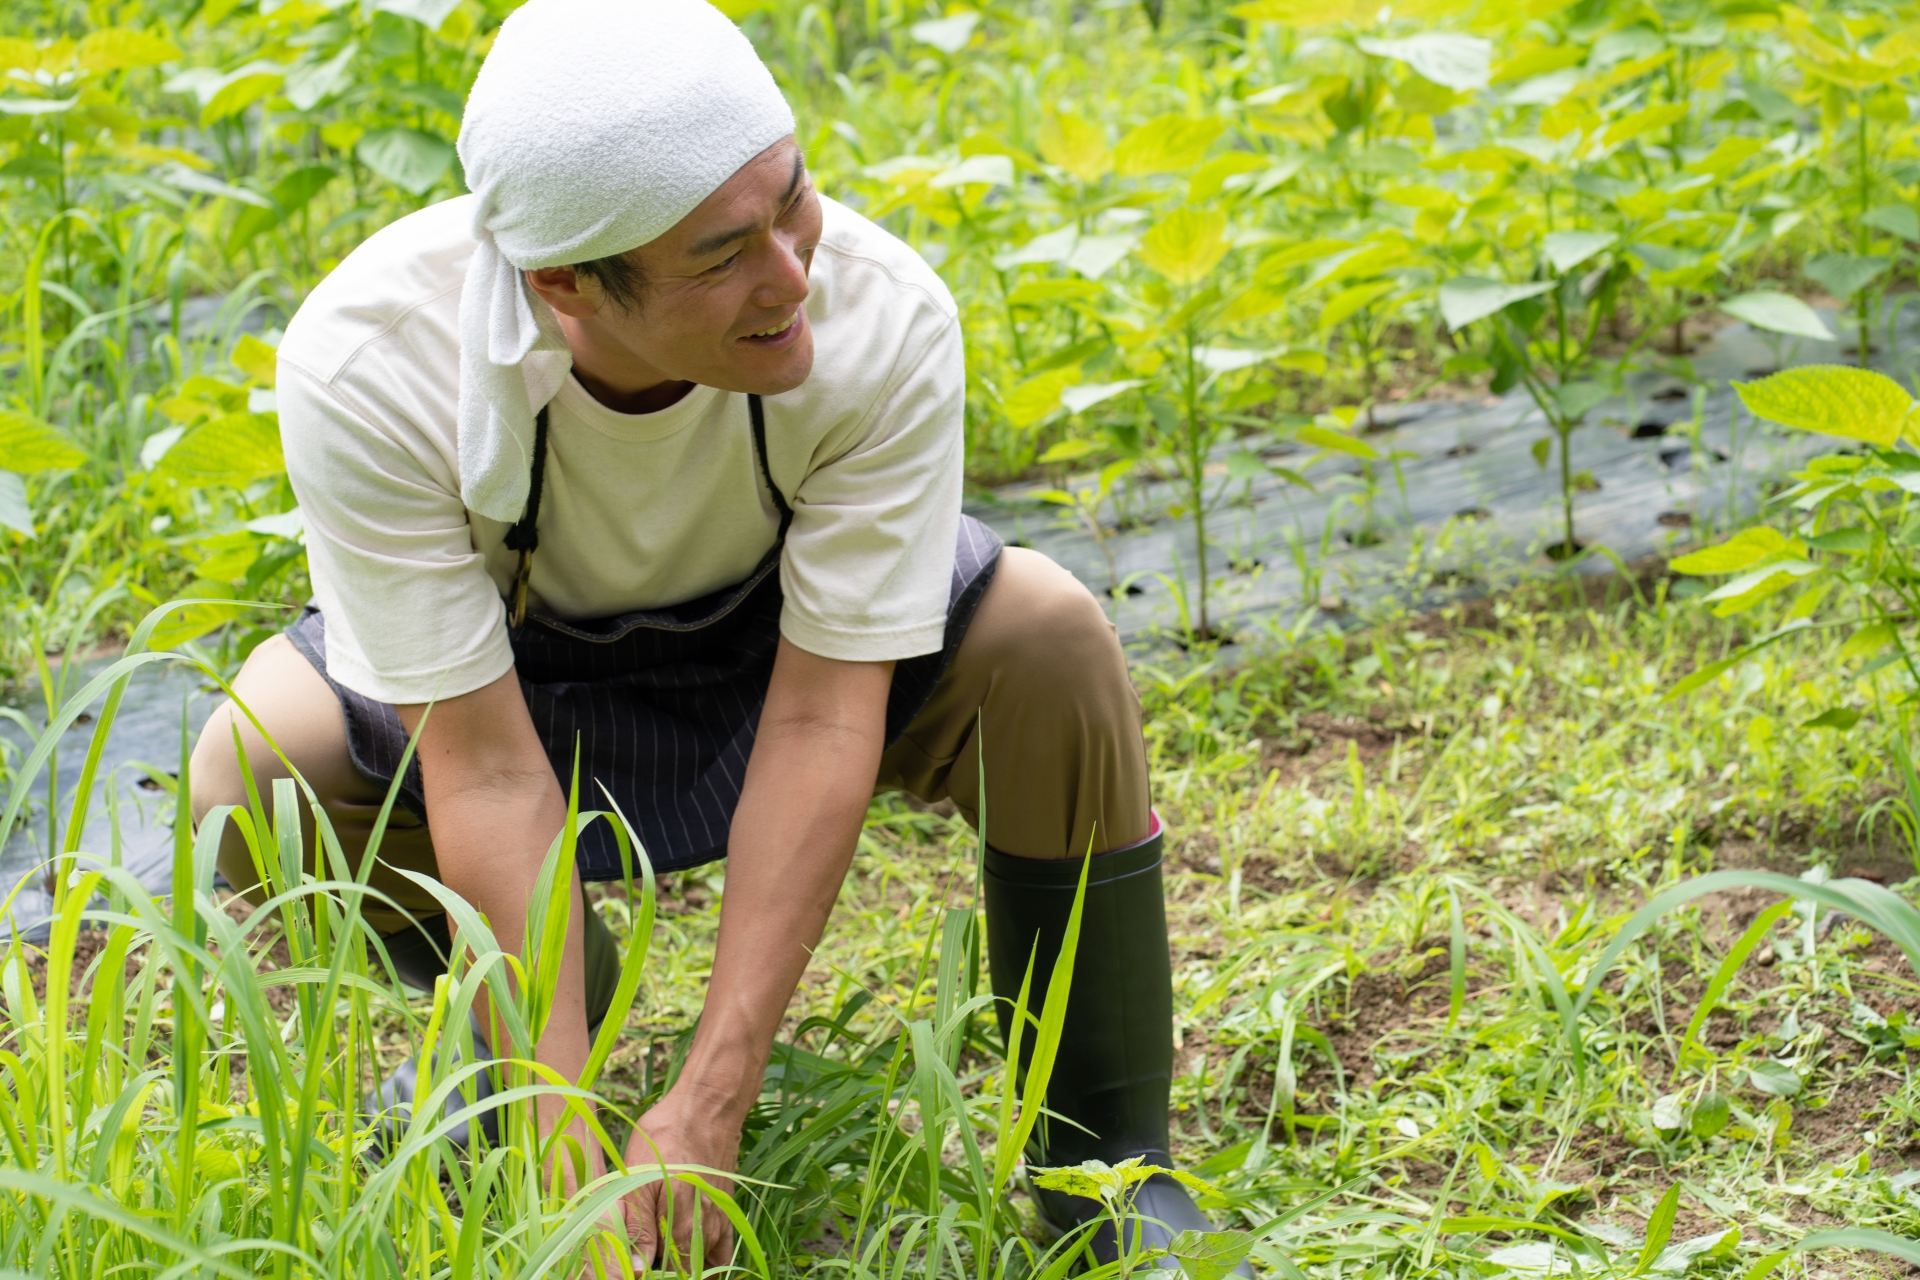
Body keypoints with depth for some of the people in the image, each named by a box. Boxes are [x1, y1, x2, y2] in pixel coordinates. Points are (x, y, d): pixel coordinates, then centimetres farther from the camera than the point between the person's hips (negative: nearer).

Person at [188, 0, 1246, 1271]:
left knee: (1047, 643, -30)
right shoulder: (364, 369, -35)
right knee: (254, 788, -27)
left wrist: (707, 1105, -33)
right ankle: (557, 1000, 7)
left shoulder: (884, 321, -35)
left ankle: (1109, 1159, -11)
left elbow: (820, 721, -31)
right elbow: (485, 768, -32)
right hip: (509, 656, 0)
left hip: (784, 630, 0)